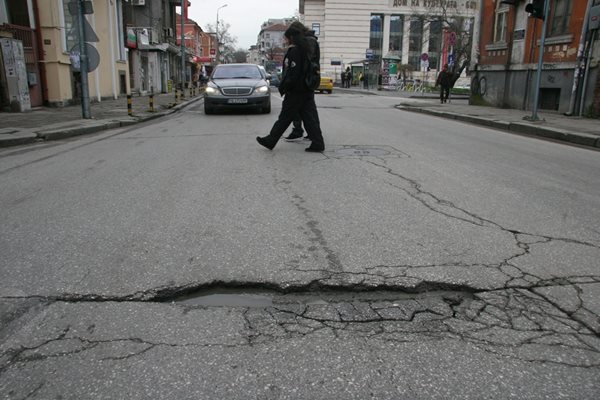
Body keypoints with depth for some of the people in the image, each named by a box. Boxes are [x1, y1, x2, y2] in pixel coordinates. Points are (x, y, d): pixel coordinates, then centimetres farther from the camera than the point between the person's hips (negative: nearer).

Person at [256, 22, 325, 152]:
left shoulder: (295, 50, -14)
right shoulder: (310, 46, 12)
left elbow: (292, 73, -20)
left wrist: (283, 87, -13)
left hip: (296, 90, -8)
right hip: (308, 89, 8)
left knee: (285, 117, 0)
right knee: (309, 116, 9)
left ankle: (270, 140, 11)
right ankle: (317, 143, 7)